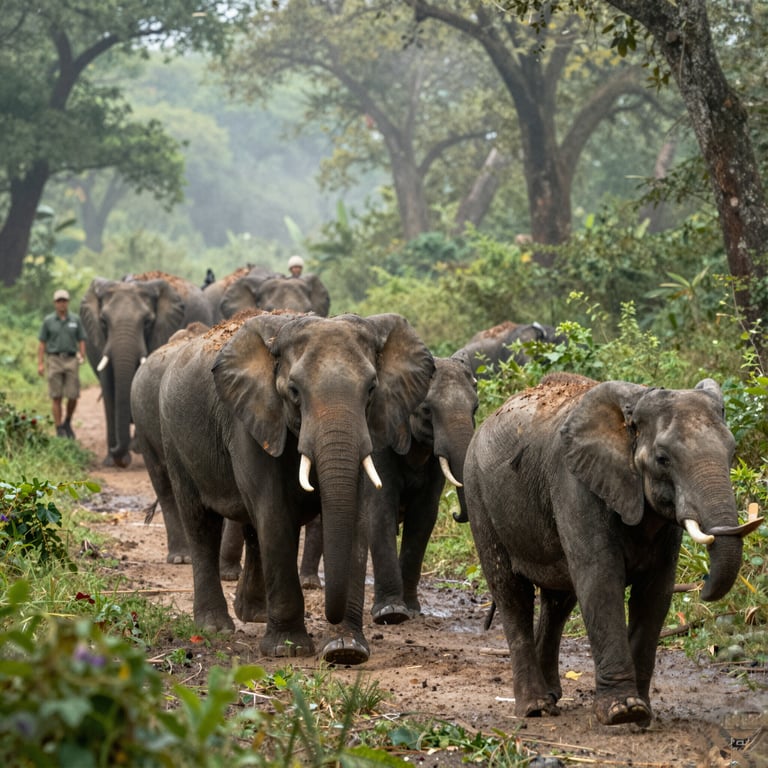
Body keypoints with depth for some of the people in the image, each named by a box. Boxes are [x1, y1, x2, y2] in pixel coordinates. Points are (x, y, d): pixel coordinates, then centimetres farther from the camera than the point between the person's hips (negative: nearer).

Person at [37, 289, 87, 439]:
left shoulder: (76, 320, 6)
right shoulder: (48, 321, 4)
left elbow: (81, 341, 8)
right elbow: (42, 343, 5)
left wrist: (82, 357, -5)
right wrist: (40, 363, -2)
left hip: (71, 360, 1)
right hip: (54, 360, -1)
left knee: (73, 396, -4)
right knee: (56, 397, -2)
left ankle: (67, 423, 20)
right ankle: (60, 430, 3)